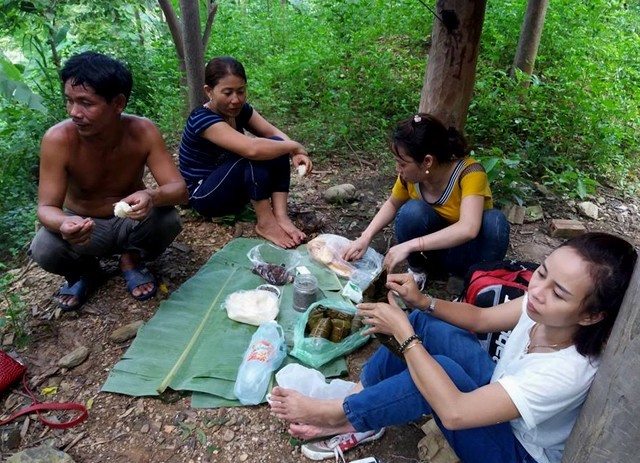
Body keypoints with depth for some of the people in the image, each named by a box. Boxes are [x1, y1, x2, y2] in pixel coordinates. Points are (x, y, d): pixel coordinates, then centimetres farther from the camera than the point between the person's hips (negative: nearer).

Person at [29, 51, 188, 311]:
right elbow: (46, 207, -22)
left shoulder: (143, 131, -23)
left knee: (167, 220, -30)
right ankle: (83, 271, 8)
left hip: (131, 221, 0)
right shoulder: (58, 139, -25)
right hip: (83, 226, 0)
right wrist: (64, 224, -47)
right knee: (44, 250, -29)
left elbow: (179, 189, -24)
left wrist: (153, 197, -48)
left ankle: (131, 260, 4)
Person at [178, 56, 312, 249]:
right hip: (204, 196, -8)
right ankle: (265, 223, -23)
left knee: (276, 146, -12)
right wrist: (295, 146, -27)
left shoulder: (241, 110, -2)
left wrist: (295, 153, -27)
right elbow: (252, 149, -40)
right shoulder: (202, 119, -27)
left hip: (233, 188, 8)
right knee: (258, 152, -29)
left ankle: (280, 216, -21)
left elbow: (274, 133, -7)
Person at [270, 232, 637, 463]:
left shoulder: (568, 372, -37)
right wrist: (422, 302, -18)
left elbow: (453, 412, -39)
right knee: (422, 324, -11)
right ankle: (357, 417, -1)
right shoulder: (544, 311, -18)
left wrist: (402, 332, -35)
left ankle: (335, 415, -11)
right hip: (494, 392, 7)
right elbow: (479, 319, -1)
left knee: (443, 370, -34)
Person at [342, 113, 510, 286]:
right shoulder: (410, 174, -16)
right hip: (435, 246, 3)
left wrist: (408, 246, -45)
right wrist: (365, 237, -10)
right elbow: (392, 204, 4)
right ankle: (418, 270, -1)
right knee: (412, 210, -27)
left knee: (494, 220, -33)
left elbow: (468, 229, -44)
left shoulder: (469, 172, -30)